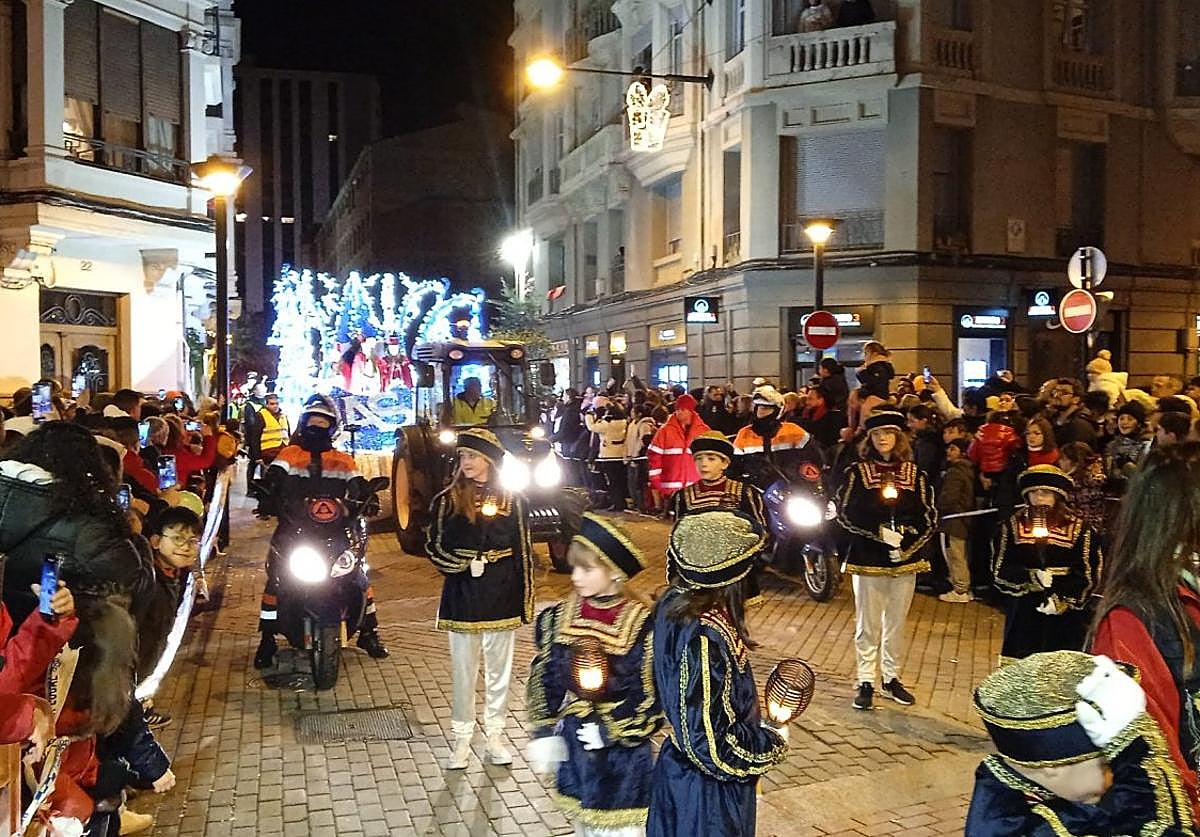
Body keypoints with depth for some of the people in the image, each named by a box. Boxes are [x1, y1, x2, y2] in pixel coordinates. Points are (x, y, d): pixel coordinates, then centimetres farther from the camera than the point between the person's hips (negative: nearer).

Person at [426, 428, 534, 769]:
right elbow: (435, 550, -1)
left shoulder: (513, 501, -1)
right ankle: (462, 739, 22)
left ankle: (495, 737, 25)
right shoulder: (447, 501, -2)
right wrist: (465, 564, -19)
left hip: (501, 599, 1)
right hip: (462, 598, 0)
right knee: (464, 672, 9)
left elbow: (524, 553, 2)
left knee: (499, 671, 11)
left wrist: (526, 600, 0)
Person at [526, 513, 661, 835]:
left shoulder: (643, 624, -18)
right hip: (574, 744, 4)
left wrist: (611, 731, -15)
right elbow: (543, 681, 3)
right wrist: (544, 732, 0)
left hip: (623, 752, -4)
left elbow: (654, 695, -13)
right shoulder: (558, 618, -6)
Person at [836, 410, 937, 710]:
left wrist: (907, 547, -11)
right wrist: (878, 533, -17)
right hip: (867, 559, -2)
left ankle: (891, 679, 25)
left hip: (905, 561, 2)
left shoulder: (916, 475, 4)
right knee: (867, 624, 4)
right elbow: (844, 513, -6)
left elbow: (929, 519, 2)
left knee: (896, 623, 12)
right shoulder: (856, 472, -1)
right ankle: (866, 682, 14)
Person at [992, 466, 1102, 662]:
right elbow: (999, 570, -1)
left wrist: (1062, 601, -14)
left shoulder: (1080, 528, 0)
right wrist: (1031, 578, -17)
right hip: (1023, 613, 1)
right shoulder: (1013, 526, 5)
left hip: (1067, 614, -1)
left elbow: (1088, 574, -2)